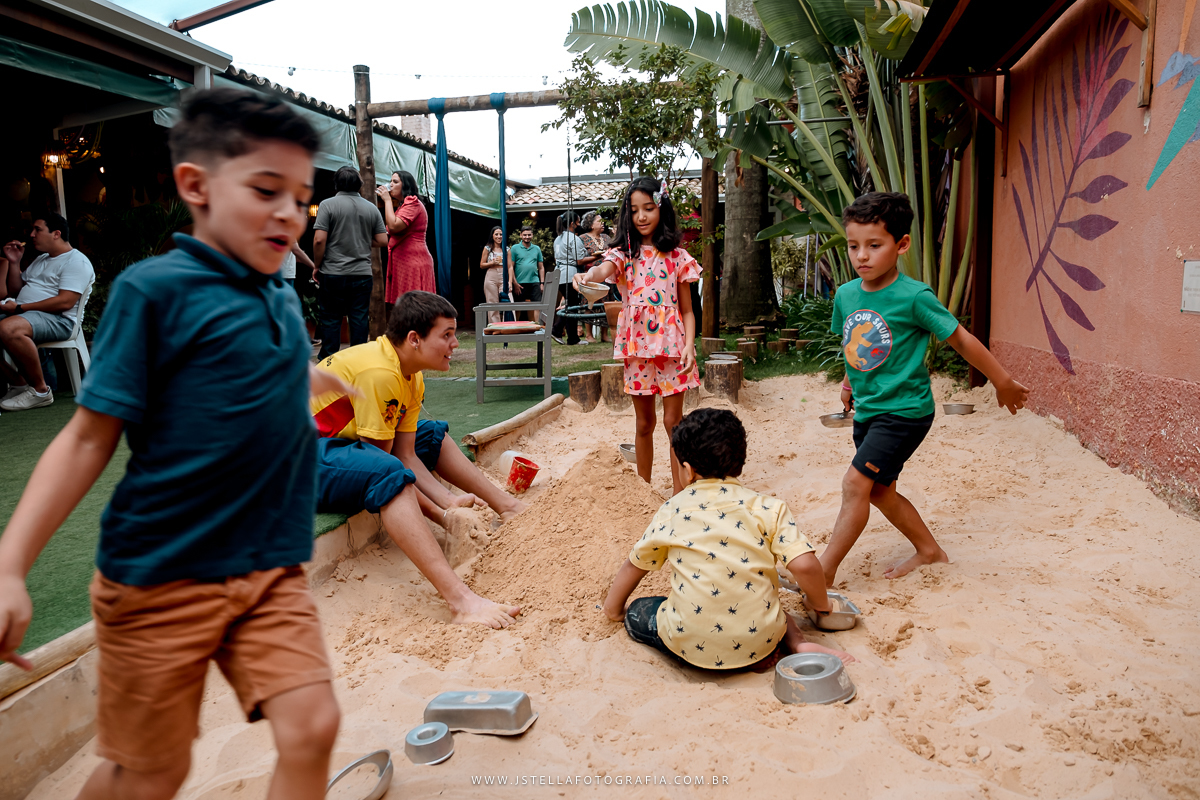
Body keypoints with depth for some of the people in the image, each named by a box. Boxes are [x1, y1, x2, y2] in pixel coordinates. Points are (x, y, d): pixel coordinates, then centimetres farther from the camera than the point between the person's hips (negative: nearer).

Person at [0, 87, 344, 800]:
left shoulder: (282, 298, 5)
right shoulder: (156, 288, -12)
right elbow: (89, 439, -11)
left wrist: (327, 381, 47)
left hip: (272, 566, 5)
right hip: (162, 575, -4)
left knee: (311, 727, -6)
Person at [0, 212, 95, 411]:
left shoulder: (77, 261, -5)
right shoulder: (40, 260, 27)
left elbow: (65, 302, -18)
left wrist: (19, 308, -17)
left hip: (56, 319, -10)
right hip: (21, 314, 10)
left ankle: (40, 391, -24)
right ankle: (18, 383, -4)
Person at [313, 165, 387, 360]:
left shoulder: (328, 205, -4)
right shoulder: (371, 208, 6)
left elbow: (319, 239, -11)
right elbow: (382, 241, 5)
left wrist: (317, 266, 0)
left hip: (333, 273, -2)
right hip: (362, 273, 3)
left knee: (330, 319, 4)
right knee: (360, 319, 6)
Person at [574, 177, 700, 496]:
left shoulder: (677, 256, 4)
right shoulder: (624, 253, 4)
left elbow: (687, 310, 5)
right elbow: (604, 269, -21)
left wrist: (689, 346, -10)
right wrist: (589, 275, -44)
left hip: (671, 344, -1)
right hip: (637, 346, 1)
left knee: (673, 421, 0)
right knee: (644, 423, 11)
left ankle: (680, 492, 9)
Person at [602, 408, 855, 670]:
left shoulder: (672, 510, 4)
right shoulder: (767, 508, -1)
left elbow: (634, 565, 16)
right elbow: (804, 565, -10)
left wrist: (614, 610, 34)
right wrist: (820, 604, 13)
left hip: (691, 645, -3)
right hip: (758, 643, 4)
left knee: (637, 613, 25)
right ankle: (797, 642, 5)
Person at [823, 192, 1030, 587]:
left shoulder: (914, 297, -17)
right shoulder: (846, 294, -1)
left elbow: (962, 339, -8)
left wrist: (1004, 384, 0)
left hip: (905, 410, -7)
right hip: (866, 409, 7)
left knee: (856, 484, -14)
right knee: (879, 491, 15)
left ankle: (823, 572, -5)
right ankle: (928, 549, 37)